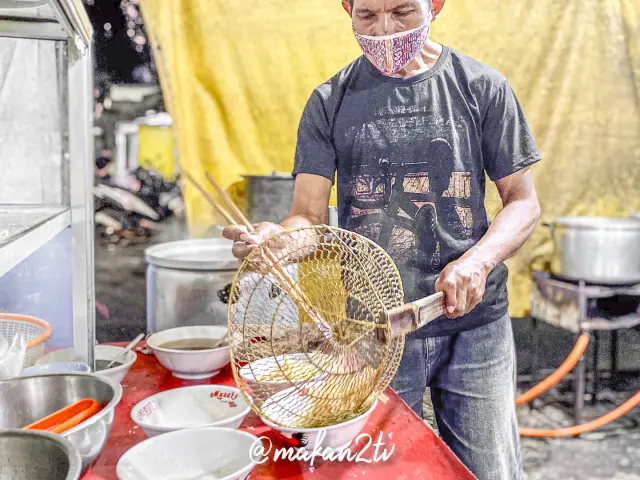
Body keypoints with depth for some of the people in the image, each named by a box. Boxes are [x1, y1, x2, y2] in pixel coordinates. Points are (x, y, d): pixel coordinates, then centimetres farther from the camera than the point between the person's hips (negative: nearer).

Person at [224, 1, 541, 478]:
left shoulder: (482, 86, 1)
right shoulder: (331, 102, 2)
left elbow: (523, 201, 2)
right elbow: (309, 215, -3)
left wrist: (478, 261, -18)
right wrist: (274, 238, -27)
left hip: (474, 322, 0)